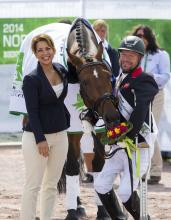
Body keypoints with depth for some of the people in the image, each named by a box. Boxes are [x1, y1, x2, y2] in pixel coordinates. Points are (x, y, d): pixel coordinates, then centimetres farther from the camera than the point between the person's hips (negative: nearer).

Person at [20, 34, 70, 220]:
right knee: (33, 185, -6)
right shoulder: (31, 79, -13)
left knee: (52, 184, 12)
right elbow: (32, 112, -16)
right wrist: (40, 140, -19)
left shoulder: (62, 71, 5)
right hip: (36, 135, -6)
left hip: (60, 135, 6)